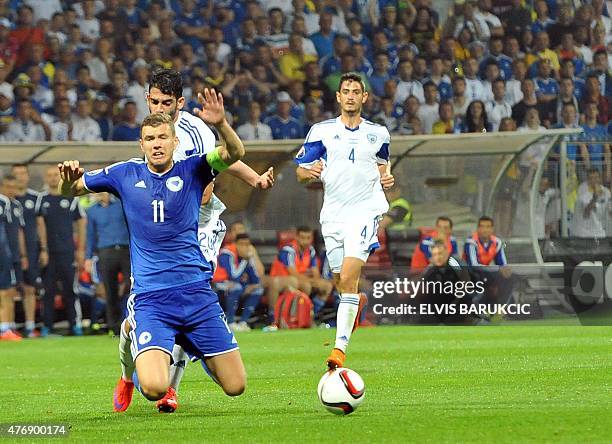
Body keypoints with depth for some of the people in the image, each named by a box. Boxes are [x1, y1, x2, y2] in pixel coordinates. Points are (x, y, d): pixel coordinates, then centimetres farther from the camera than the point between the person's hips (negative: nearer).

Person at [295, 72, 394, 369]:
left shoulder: (378, 134, 10)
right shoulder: (321, 131, 5)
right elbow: (300, 172, 7)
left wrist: (386, 178, 5)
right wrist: (310, 172, -17)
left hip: (365, 209, -2)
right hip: (333, 213, 2)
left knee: (348, 276, -19)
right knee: (340, 281, 8)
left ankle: (340, 346, -24)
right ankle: (355, 303, 46)